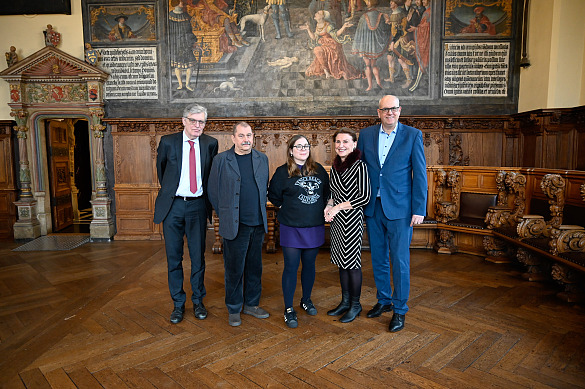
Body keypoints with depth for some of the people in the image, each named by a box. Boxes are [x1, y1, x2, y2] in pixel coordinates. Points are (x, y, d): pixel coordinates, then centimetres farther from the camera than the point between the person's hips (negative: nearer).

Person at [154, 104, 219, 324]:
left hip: (197, 206, 0)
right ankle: (178, 304, 22)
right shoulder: (168, 142, -1)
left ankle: (198, 301, 24)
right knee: (174, 257, 7)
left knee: (198, 256, 7)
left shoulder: (210, 144, 2)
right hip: (172, 206, 0)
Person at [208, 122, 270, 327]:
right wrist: (225, 216, 4)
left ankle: (251, 304, 31)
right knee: (234, 269, 5)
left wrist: (261, 213, 11)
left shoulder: (262, 159, 8)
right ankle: (234, 309, 23)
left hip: (258, 225, 4)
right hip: (234, 225, -4)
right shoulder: (221, 160, -3)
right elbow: (213, 191, 2)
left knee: (255, 267, 14)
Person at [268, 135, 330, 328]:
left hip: (315, 227, 4)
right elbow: (273, 196, 4)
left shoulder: (318, 169, 7)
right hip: (291, 228, -3)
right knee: (291, 267, 0)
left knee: (309, 265, 14)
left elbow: (327, 191, 18)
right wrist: (286, 208, 1)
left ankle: (306, 300, 34)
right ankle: (289, 309, 13)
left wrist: (323, 208, 8)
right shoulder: (283, 172, -4)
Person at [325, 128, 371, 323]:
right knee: (342, 262, 14)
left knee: (352, 263, 2)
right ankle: (345, 301, 28)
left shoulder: (360, 166, -11)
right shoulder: (335, 167, 10)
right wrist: (329, 206, -1)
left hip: (352, 219, -7)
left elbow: (364, 197, -15)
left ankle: (355, 305, 19)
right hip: (337, 220, 7)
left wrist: (338, 207, -15)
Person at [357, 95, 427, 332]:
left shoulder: (413, 135, -2)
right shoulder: (366, 134, 6)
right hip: (373, 207, 4)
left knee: (400, 260, 2)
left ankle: (400, 310, 18)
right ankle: (383, 300, 33)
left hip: (399, 208, -3)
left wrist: (419, 209, -9)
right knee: (378, 258, 14)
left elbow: (420, 174, -4)